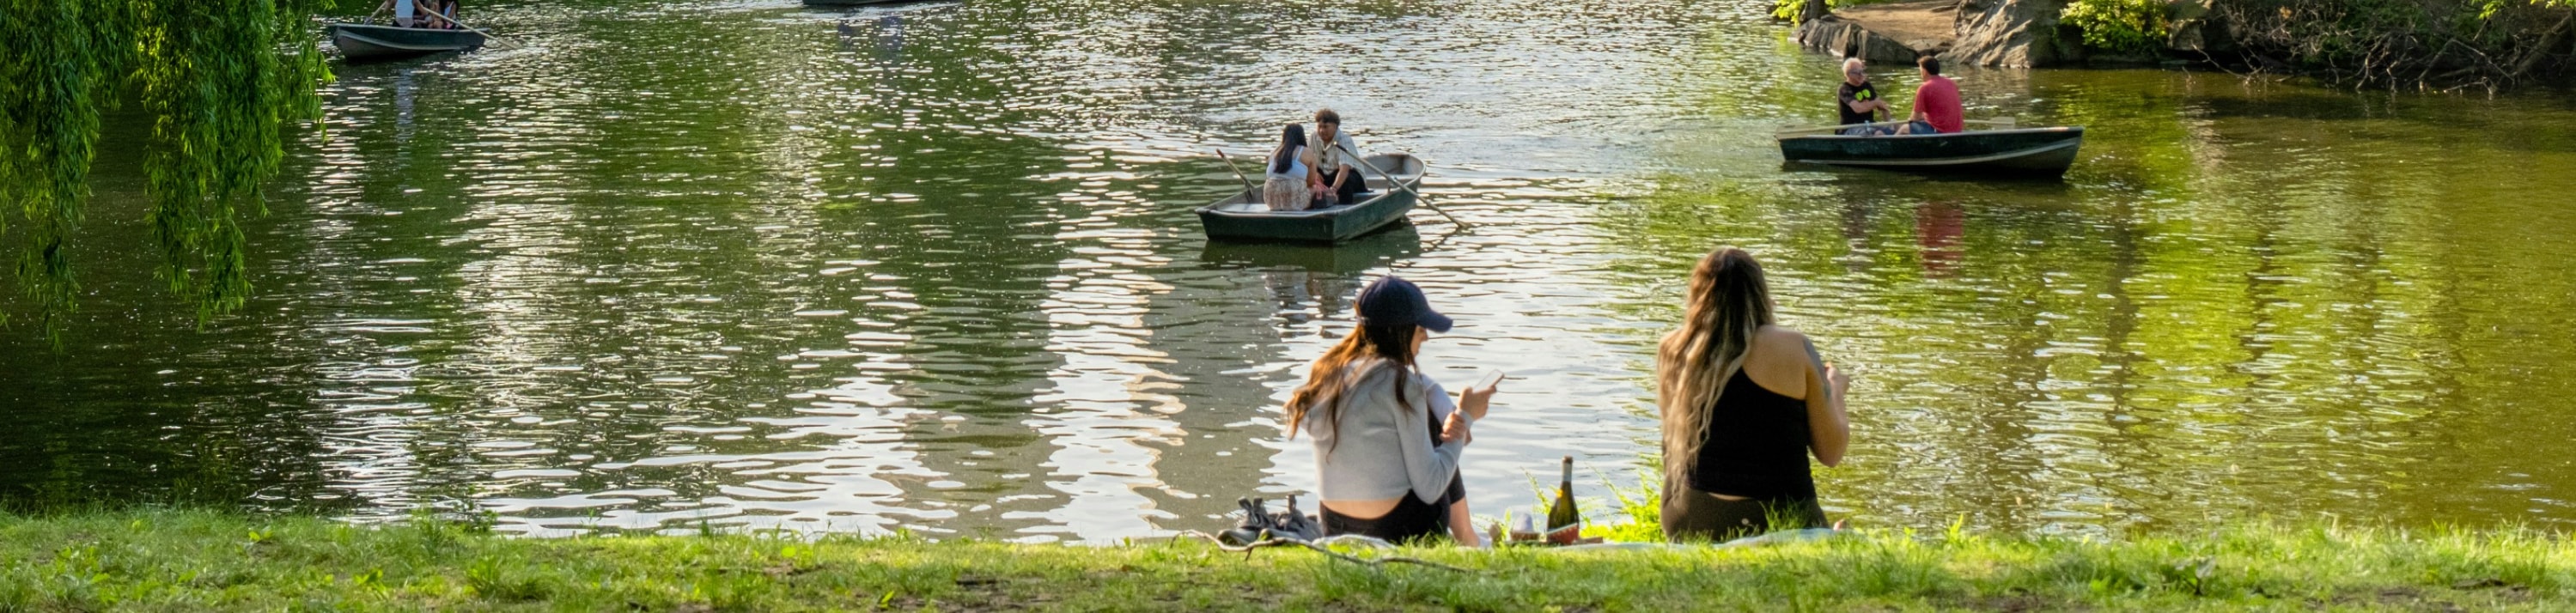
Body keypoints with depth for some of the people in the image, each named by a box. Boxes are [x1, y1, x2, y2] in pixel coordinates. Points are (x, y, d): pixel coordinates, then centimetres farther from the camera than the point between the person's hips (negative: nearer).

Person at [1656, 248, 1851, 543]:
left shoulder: (1671, 351, 2)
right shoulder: (1792, 348, -6)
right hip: (1775, 523, -3)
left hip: (1686, 529, 3)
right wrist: (1835, 387, 21)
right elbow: (1831, 452, 1)